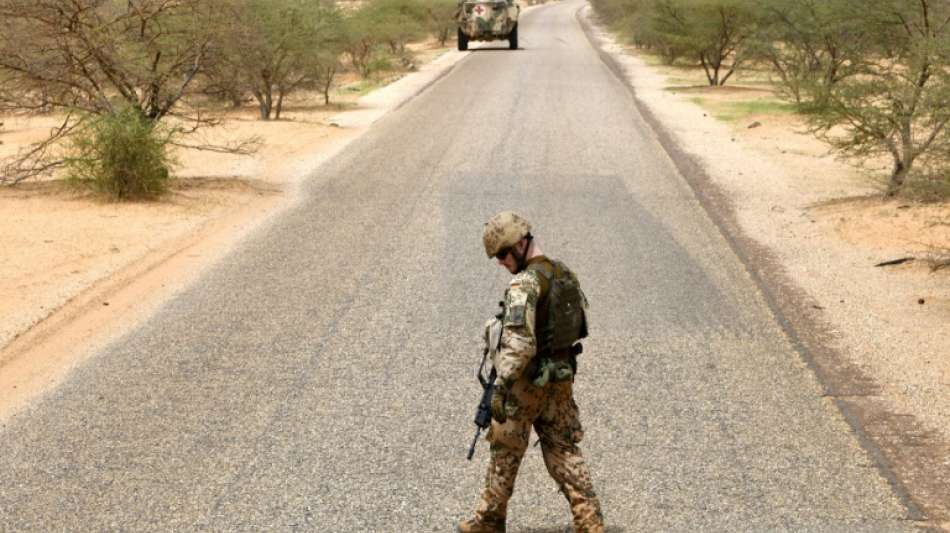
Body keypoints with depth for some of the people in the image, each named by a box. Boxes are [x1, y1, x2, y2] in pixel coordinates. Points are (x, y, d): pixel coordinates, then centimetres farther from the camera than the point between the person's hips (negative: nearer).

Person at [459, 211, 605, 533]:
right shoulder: (566, 275, 7)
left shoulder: (525, 284, -21)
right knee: (564, 451, 10)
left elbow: (518, 342, -31)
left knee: (505, 453, 9)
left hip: (527, 382, -7)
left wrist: (500, 387, -32)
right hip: (562, 376, 7)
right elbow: (581, 322, 18)